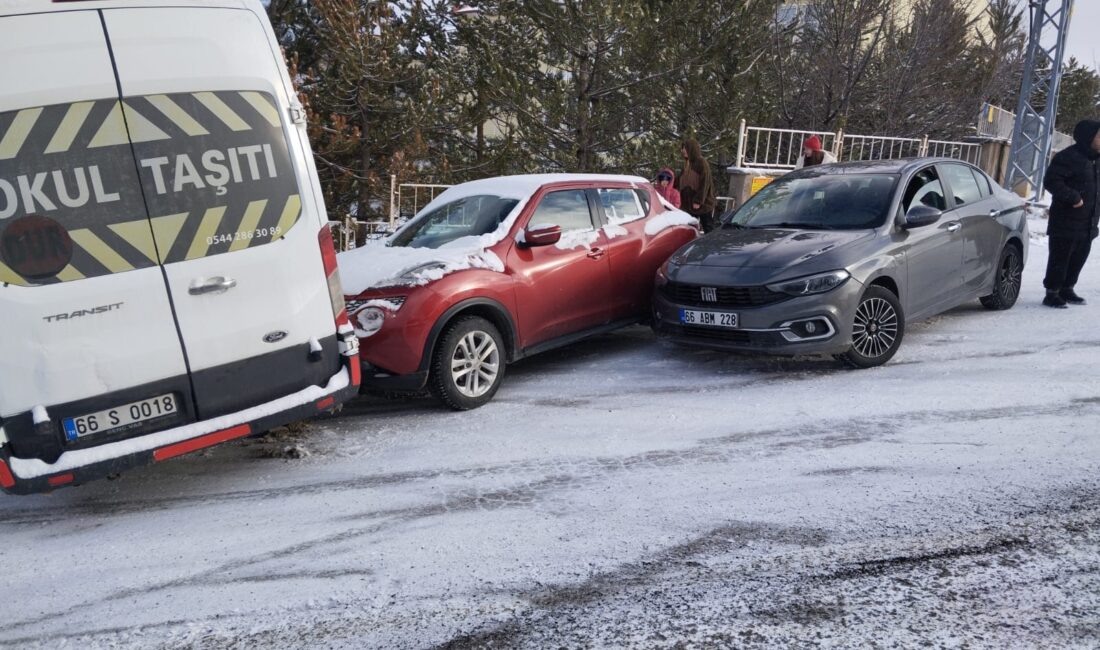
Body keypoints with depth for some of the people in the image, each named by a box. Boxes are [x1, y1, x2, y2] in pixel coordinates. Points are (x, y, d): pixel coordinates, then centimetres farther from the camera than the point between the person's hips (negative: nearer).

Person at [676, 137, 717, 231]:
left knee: (709, 230, 1)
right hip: (689, 204, 8)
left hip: (704, 204, -7)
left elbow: (705, 183, -17)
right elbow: (680, 182, 17)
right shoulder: (687, 164, 12)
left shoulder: (702, 163, -12)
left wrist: (698, 201, -20)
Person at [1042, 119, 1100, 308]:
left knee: (1079, 257, 15)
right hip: (1066, 223, -9)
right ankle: (1052, 292, 4)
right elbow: (1050, 181, -20)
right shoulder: (1067, 157, -15)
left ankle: (1067, 289, 27)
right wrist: (1072, 197, -25)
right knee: (1060, 258, -4)